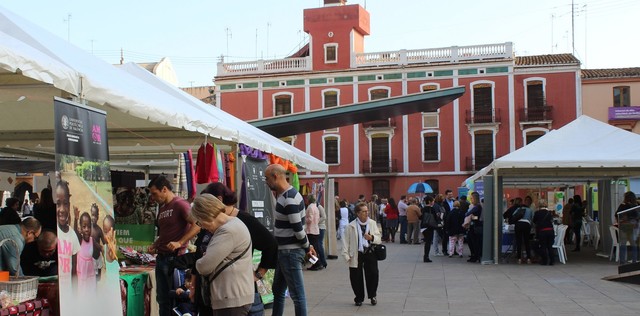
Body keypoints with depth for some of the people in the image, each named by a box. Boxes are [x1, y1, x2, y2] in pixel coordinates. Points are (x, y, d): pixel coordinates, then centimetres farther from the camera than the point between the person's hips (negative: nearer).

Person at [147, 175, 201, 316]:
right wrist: (154, 245, 9)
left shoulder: (180, 204, -10)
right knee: (162, 299, 12)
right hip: (161, 257, 8)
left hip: (174, 257, -8)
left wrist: (179, 243, -26)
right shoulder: (162, 208, 16)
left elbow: (197, 225, -22)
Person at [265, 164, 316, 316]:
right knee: (278, 291, 19)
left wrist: (307, 247, -8)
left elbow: (298, 228, -21)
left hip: (290, 252, -10)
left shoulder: (289, 199, -22)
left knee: (297, 294, -3)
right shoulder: (284, 195, 11)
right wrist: (307, 246, 15)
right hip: (284, 251, 11)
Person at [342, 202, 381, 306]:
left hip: (370, 253, 1)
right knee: (356, 277, 3)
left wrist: (372, 238, -13)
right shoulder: (351, 226, -2)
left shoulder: (372, 223, 6)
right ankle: (359, 298, 22)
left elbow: (379, 239, 7)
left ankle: (372, 296, 20)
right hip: (356, 254, -1)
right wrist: (346, 255, -7)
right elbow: (346, 241, -1)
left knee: (373, 274, -3)